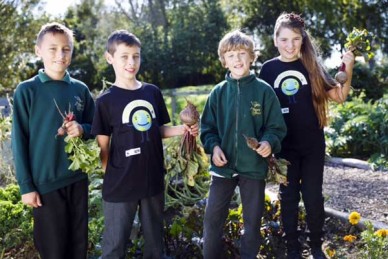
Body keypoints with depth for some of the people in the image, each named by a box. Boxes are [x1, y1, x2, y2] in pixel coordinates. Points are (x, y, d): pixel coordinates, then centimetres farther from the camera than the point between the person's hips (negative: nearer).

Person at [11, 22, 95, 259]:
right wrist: (26, 185, -7)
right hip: (45, 182, -3)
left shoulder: (81, 89, 3)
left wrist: (82, 130, -11)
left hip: (78, 179, 3)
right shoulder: (27, 90, -6)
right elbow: (20, 141, -5)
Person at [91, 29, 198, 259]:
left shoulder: (153, 92, 4)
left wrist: (181, 129, -4)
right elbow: (103, 146, -5)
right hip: (120, 185, -4)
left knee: (155, 240, 19)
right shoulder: (107, 100, -6)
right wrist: (112, 175, -9)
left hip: (153, 180, 4)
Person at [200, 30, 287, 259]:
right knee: (212, 220, 5)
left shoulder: (264, 90, -6)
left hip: (254, 167, -1)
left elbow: (277, 127, -3)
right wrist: (213, 146, -11)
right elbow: (207, 127, 6)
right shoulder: (219, 92, 0)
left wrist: (269, 142, -22)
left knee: (252, 221, 13)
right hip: (223, 165, 2)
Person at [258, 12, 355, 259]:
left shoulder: (311, 65, -1)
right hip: (284, 147, 0)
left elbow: (339, 96, -4)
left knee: (314, 198, 6)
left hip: (313, 145, 0)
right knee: (288, 198, 10)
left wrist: (348, 71, -21)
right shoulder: (268, 69, -1)